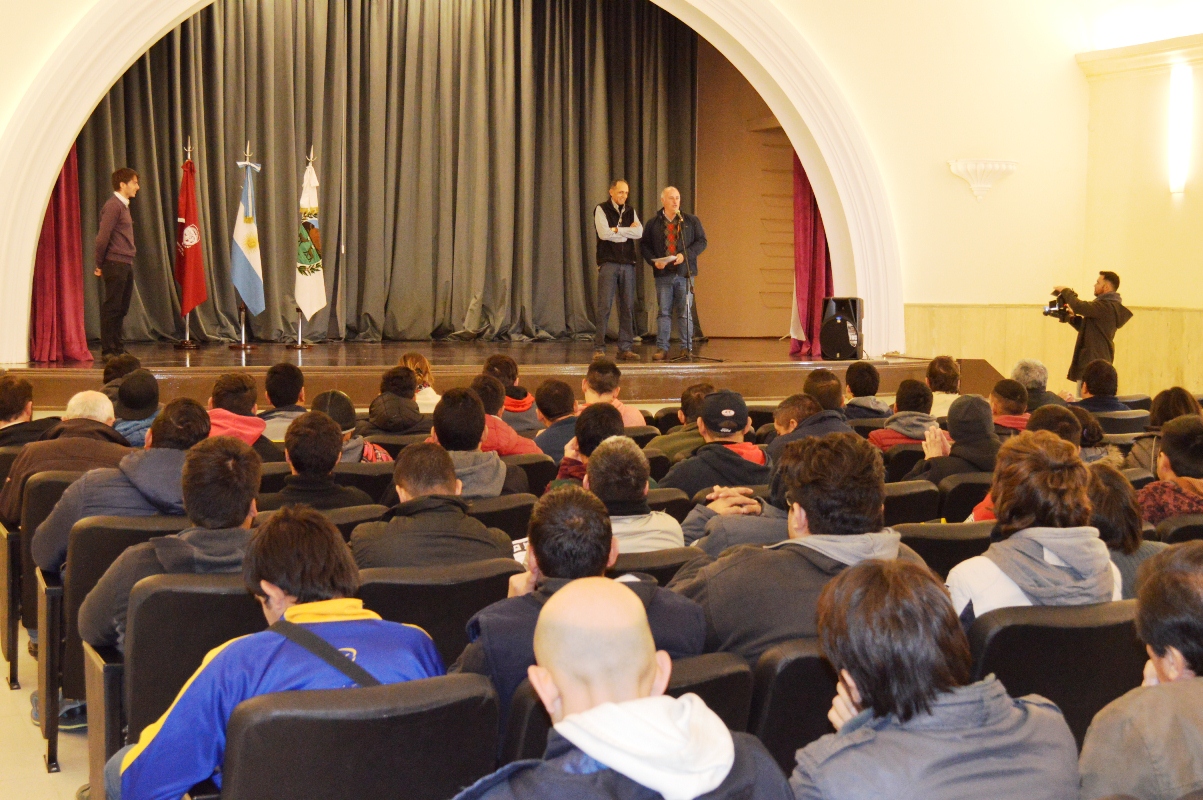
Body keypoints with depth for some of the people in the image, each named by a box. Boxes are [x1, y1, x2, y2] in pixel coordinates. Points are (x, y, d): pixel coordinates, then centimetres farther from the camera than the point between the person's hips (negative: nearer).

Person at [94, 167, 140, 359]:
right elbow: (102, 237, -16)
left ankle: (118, 348, 18)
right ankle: (108, 350, -1)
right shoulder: (113, 206, -12)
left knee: (121, 308, 12)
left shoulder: (123, 206, 17)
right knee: (111, 308, -5)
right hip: (114, 264, -9)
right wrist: (100, 264, -10)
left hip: (125, 264, 9)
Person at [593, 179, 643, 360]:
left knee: (628, 306, 3)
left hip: (628, 264, 5)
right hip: (608, 263, -5)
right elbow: (604, 233, -13)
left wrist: (616, 230, -8)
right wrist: (628, 231, -4)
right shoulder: (601, 210, 2)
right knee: (604, 306, -8)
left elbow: (639, 233, -2)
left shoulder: (631, 212, 15)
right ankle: (599, 348, -6)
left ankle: (625, 348, 7)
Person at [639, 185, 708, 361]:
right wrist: (654, 261, -9)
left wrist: (685, 255, -11)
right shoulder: (653, 223, 9)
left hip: (684, 272, 0)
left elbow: (701, 241, 3)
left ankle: (687, 348, 7)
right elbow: (644, 246, 9)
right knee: (664, 312, 0)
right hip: (663, 274, 0)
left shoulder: (691, 221, 8)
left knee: (685, 313, 2)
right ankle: (662, 348, 2)